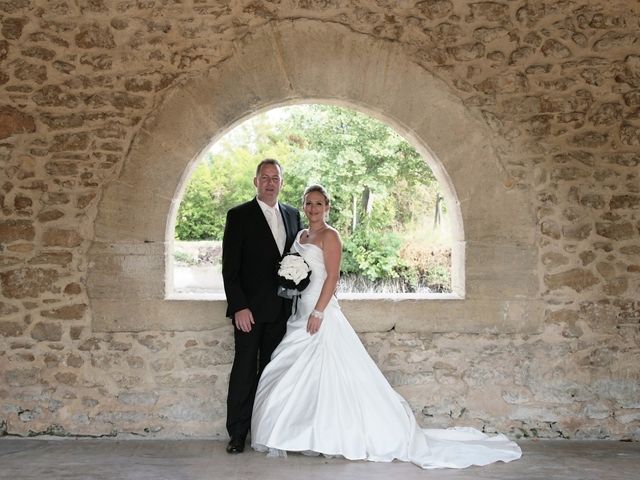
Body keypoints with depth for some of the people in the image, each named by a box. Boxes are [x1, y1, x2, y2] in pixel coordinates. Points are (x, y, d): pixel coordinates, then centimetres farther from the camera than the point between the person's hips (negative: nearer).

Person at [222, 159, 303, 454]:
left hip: (281, 309, 4)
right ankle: (238, 433, 14)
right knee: (244, 370, 3)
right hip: (250, 308, -4)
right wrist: (238, 306, -15)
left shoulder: (292, 215, 10)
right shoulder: (239, 216, -4)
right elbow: (230, 267, -8)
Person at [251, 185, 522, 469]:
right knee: (300, 378, 7)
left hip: (321, 312, -8)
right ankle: (306, 437, 16)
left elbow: (332, 277, -15)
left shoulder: (329, 235, -7)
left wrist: (318, 313, -20)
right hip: (299, 313, 8)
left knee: (327, 376, -5)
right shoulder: (300, 236, 16)